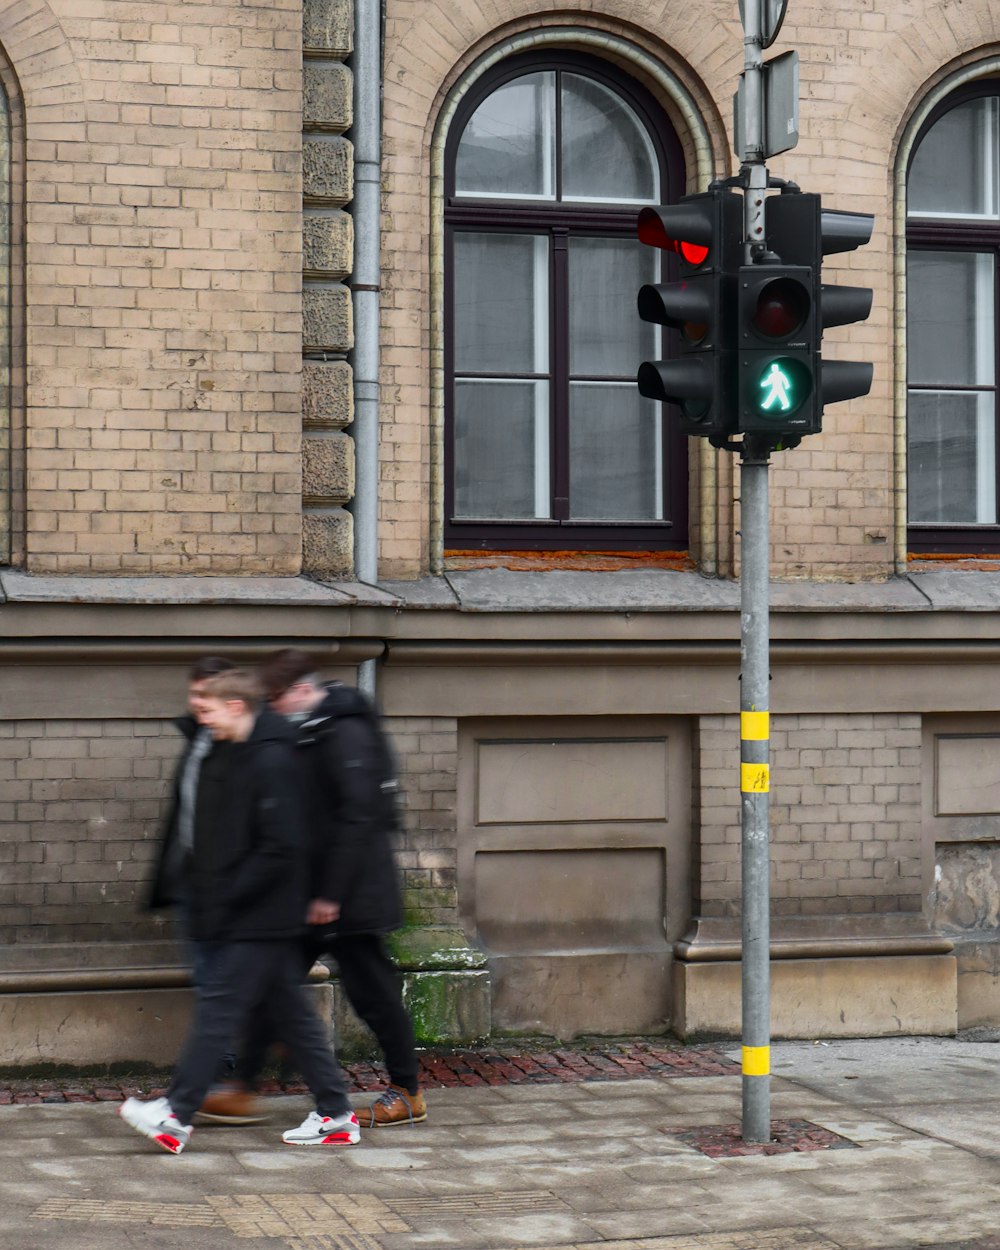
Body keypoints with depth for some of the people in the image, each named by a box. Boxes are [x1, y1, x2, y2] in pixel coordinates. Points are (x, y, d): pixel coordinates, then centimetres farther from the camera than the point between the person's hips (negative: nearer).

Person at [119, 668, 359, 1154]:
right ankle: (335, 1114, 17)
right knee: (291, 1010, 11)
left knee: (217, 1006, -6)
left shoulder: (272, 762, -17)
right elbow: (215, 842, 20)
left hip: (261, 918, -10)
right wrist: (206, 901, 12)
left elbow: (282, 848, -21)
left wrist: (226, 900, -18)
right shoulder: (225, 759, 13)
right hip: (258, 917, 10)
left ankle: (176, 1115, -2)